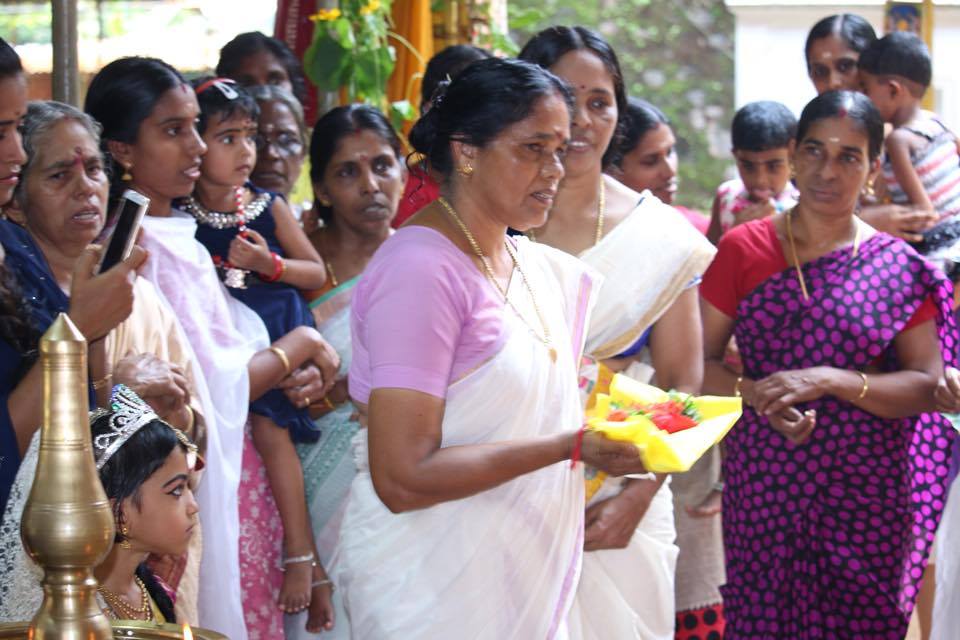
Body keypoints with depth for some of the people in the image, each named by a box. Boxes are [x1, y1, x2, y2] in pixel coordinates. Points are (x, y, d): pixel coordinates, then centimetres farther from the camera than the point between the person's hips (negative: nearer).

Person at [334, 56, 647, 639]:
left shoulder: (547, 272, 9)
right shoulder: (420, 268, -17)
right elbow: (402, 478, -22)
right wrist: (573, 448, -23)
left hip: (532, 583, 8)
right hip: (437, 590, -8)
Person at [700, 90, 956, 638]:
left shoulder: (899, 269, 2)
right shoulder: (743, 250, 3)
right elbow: (699, 361, 3)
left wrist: (830, 381, -16)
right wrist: (755, 393, -17)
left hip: (865, 495, 0)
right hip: (763, 485, 1)